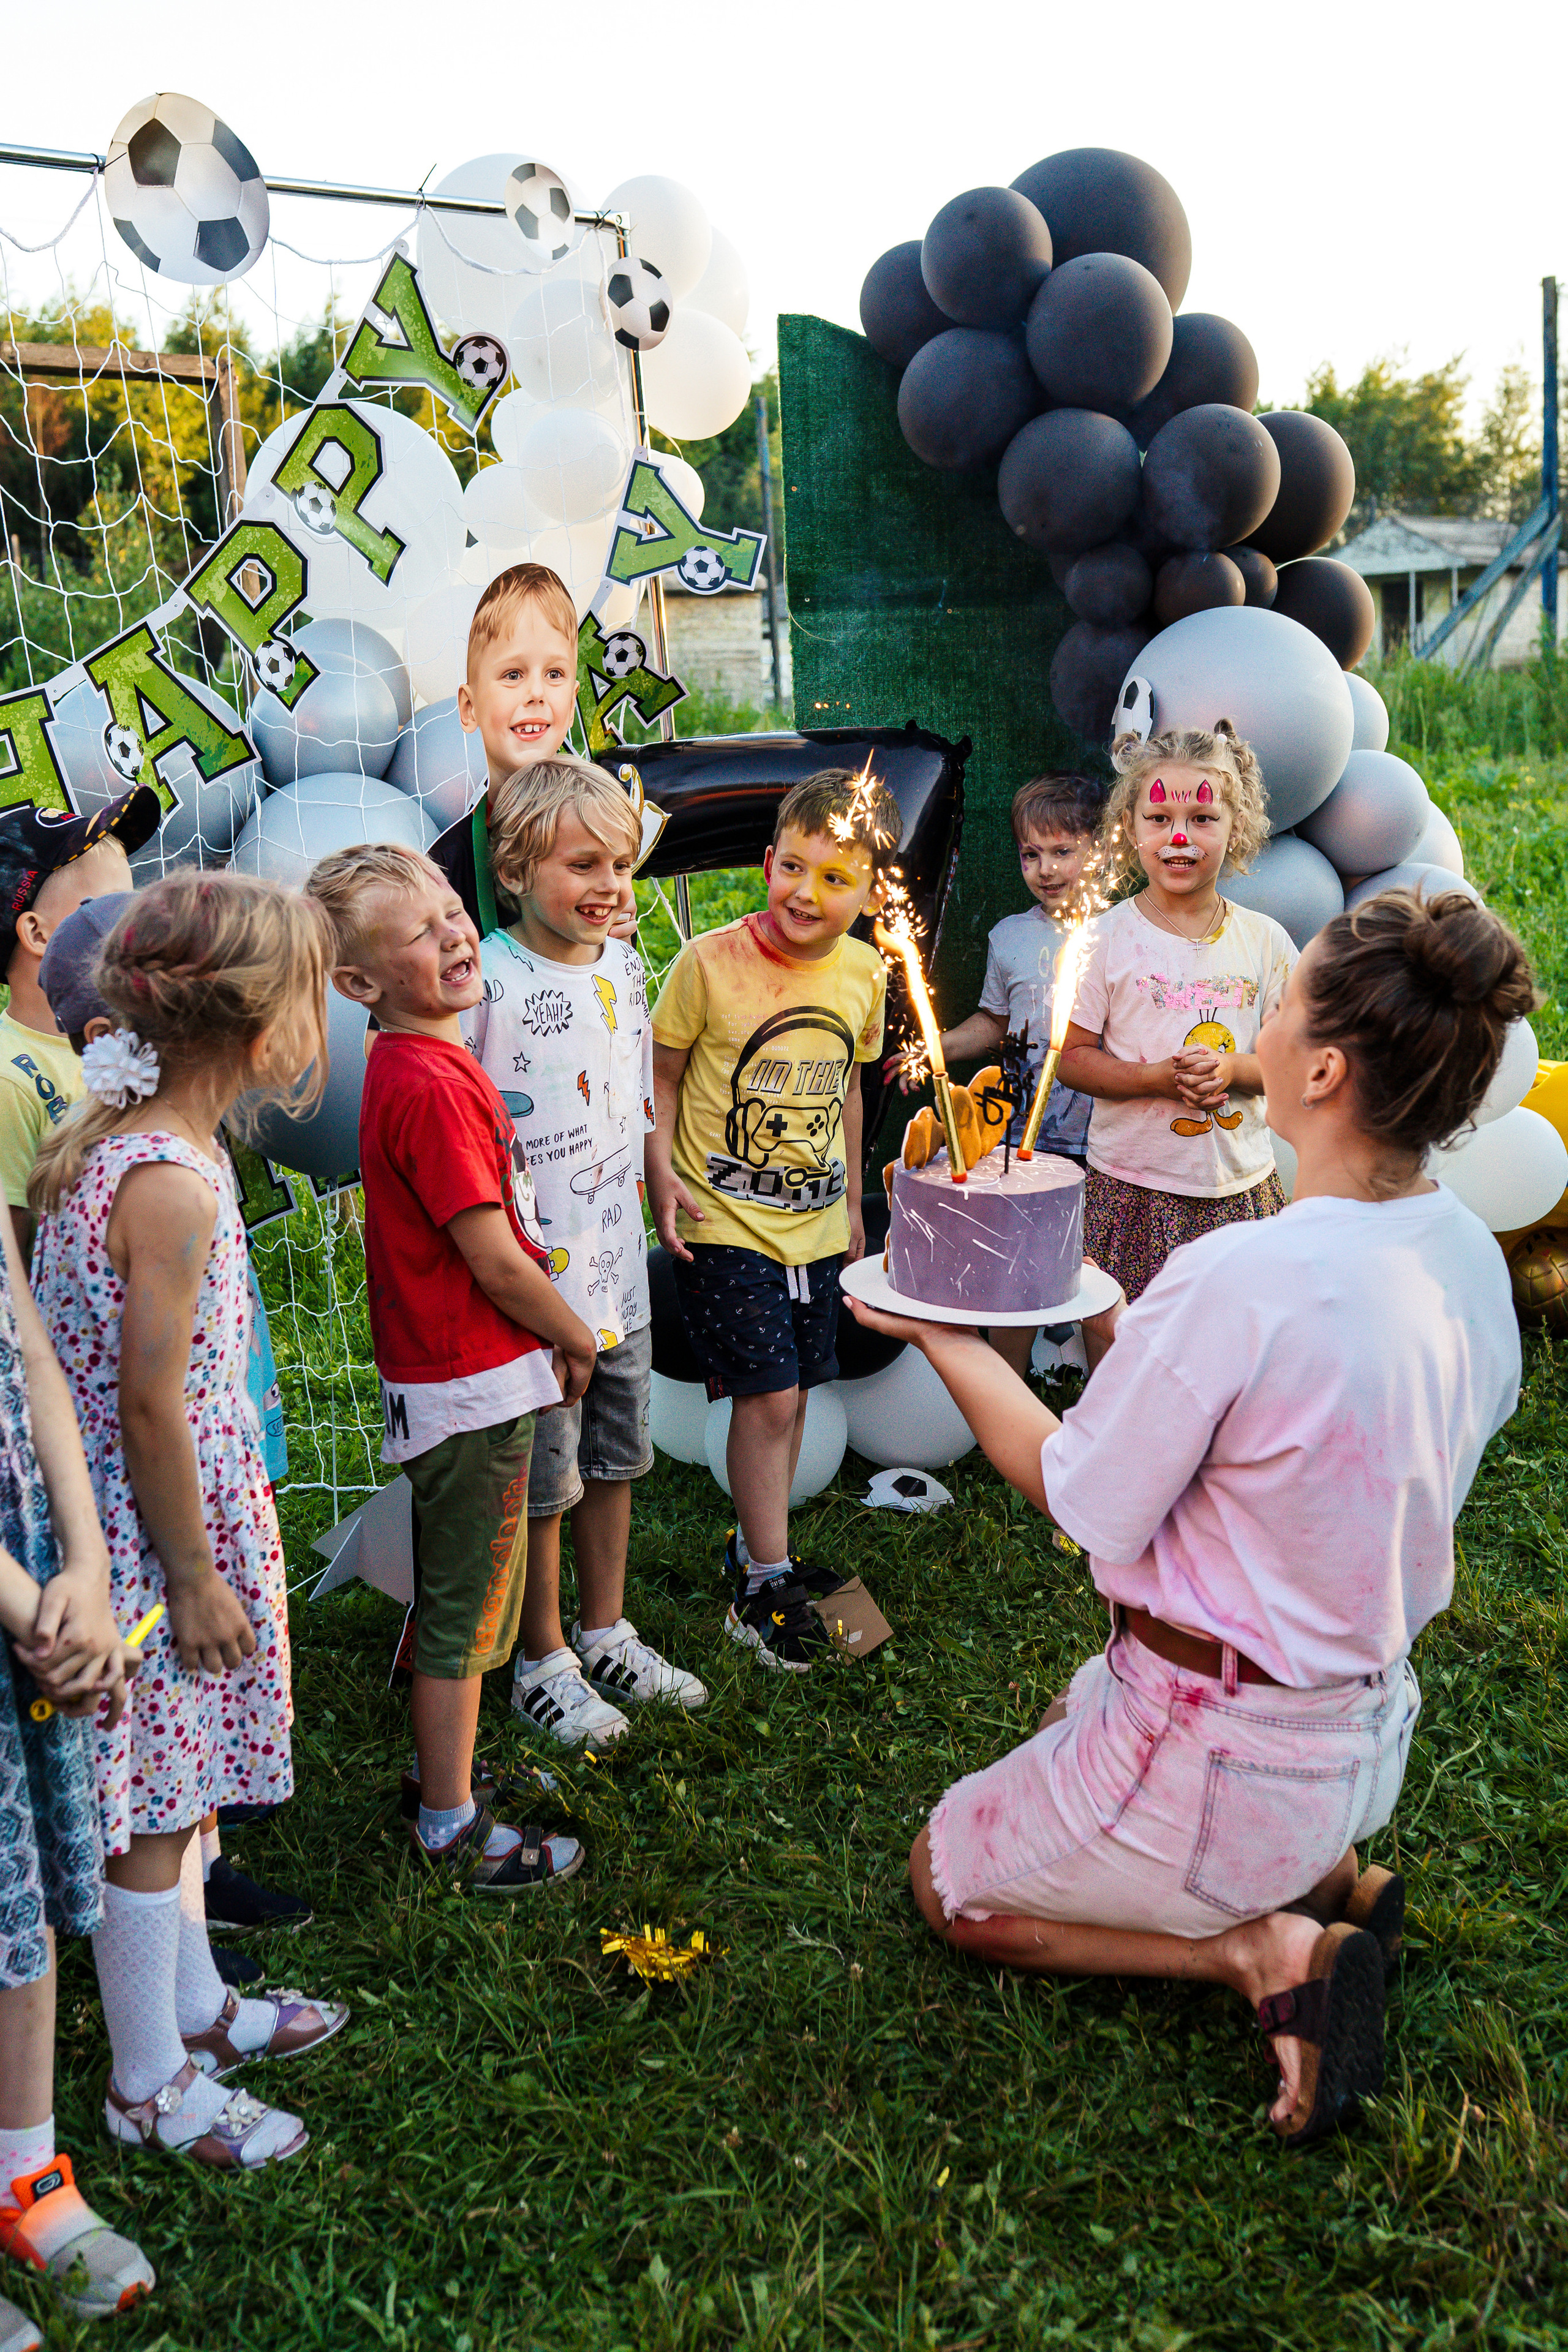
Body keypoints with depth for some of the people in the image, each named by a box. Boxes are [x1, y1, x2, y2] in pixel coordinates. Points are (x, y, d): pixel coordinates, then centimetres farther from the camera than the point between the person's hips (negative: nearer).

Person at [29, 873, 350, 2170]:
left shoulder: (123, 1135, 2)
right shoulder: (175, 1184, -27)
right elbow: (152, 1408, -23)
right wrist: (196, 1578, -14)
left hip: (150, 1515, 10)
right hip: (162, 1528, -9)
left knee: (173, 1784, 24)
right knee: (155, 1812, 8)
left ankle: (194, 2003, 43)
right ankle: (149, 2084, 26)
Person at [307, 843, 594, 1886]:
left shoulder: (422, 1064, 7)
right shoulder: (429, 1086, -24)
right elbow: (495, 1259, -21)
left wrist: (553, 1336, 12)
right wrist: (575, 1337, -5)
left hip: (455, 1376, 10)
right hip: (473, 1385, -10)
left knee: (452, 1597, 23)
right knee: (465, 1612, 5)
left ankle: (445, 1771, 39)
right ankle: (452, 1829, 20)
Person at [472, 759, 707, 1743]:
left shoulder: (626, 967, 4)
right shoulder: (485, 982, -18)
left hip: (622, 1268, 7)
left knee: (615, 1458, 19)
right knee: (543, 1479, 7)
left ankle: (607, 1635, 36)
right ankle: (544, 1661, 25)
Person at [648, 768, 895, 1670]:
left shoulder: (866, 973, 1)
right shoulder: (709, 963, -15)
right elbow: (661, 1076, -5)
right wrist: (665, 1177, -16)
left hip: (816, 1226, 5)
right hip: (725, 1223, -5)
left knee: (794, 1391, 13)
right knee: (767, 1393, -7)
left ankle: (758, 1546, 31)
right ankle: (764, 1589, 6)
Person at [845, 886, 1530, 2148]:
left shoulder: (1239, 1277, -32)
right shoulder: (1470, 1257, -7)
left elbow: (1085, 1499, -19)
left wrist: (946, 1336, -6)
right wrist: (1136, 1321, 10)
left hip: (1224, 1751, -8)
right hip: (1369, 1724, 8)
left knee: (952, 1885, 16)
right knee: (1082, 1708, 35)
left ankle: (1255, 1949, 0)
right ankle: (1325, 1880, 14)